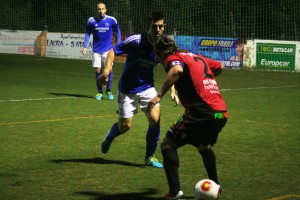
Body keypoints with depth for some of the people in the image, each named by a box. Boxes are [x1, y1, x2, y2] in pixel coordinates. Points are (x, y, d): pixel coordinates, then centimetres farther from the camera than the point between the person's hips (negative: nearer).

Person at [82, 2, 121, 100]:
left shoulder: (111, 20, -6)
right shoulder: (92, 21, -5)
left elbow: (117, 31, 10)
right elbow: (88, 33, 8)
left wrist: (118, 44, 6)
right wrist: (85, 46, 2)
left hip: (108, 49, -1)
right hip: (96, 50, 1)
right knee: (98, 70, 1)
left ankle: (108, 90, 10)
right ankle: (99, 92, 14)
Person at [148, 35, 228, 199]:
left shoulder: (172, 58, -1)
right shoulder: (197, 57, 22)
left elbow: (177, 69, -26)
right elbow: (219, 66, 37)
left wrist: (159, 95, -25)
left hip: (202, 112, -8)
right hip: (222, 113, 8)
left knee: (168, 144, -1)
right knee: (203, 146, 33)